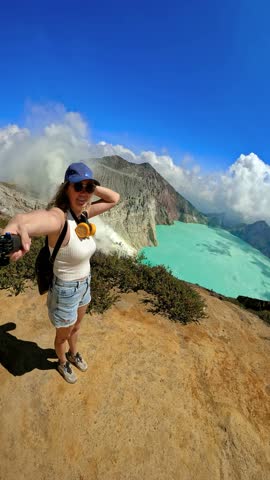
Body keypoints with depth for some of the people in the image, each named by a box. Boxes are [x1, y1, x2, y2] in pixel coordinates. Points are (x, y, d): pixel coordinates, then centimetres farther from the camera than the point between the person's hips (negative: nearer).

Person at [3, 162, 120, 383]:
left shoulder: (83, 211, -9)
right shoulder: (58, 216, -32)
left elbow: (115, 198, 1)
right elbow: (24, 220, -56)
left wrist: (92, 187, -15)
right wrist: (18, 228, -79)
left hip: (84, 284, 6)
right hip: (65, 291, -6)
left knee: (76, 327, 33)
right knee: (64, 335, 25)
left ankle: (74, 354, 64)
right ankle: (63, 363, 58)